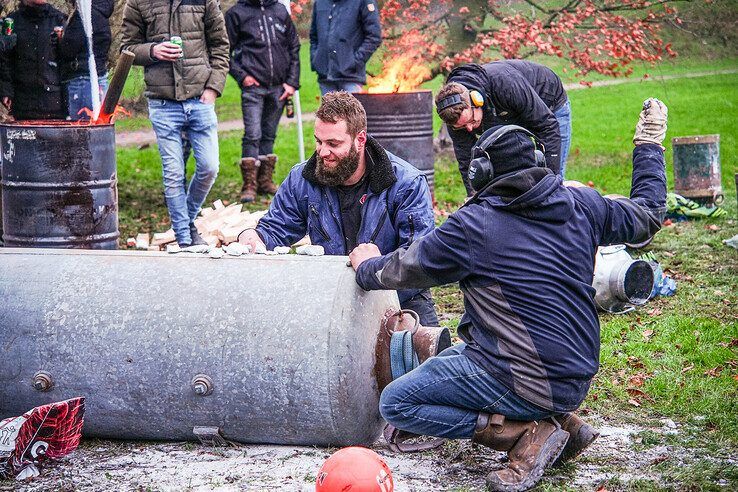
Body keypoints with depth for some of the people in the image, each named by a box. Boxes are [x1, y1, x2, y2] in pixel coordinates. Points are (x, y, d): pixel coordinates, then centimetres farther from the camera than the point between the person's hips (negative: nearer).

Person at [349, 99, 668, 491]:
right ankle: (560, 421, 12)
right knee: (449, 358, 30)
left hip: (529, 383, -8)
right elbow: (648, 213, 20)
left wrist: (367, 266, 24)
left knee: (395, 403, 1)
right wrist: (649, 145, 35)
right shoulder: (581, 204, 2)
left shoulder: (473, 225, -11)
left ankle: (529, 434, -8)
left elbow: (401, 269, 1)